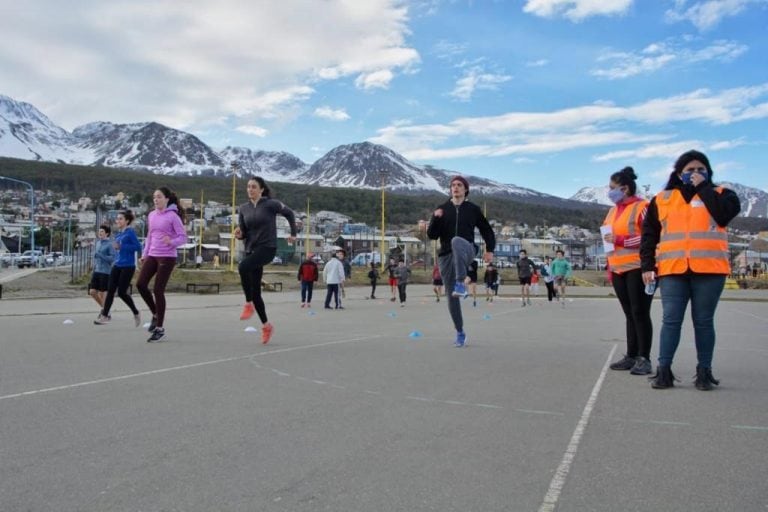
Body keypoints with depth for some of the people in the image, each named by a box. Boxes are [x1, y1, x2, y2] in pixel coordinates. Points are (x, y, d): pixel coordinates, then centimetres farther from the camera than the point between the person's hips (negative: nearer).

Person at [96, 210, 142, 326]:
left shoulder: (130, 232, -8)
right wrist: (117, 260, 15)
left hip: (128, 267, -7)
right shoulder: (118, 234, 14)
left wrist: (121, 246, -17)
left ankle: (136, 313, 15)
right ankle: (104, 315, 2)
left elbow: (138, 247, -15)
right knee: (110, 290, 0)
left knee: (121, 292, -5)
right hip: (117, 266, 7)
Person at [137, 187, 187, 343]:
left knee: (158, 290, -7)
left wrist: (171, 242, -29)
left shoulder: (173, 216, -9)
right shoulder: (151, 215, 12)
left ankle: (160, 328, 5)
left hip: (167, 257, -7)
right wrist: (144, 254, 16)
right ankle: (155, 314, 19)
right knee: (140, 284, -4)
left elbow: (183, 237, -10)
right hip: (152, 255, 7)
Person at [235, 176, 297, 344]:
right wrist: (239, 234, -13)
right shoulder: (244, 208, 8)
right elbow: (243, 233, 10)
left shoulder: (270, 204, -6)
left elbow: (289, 213, 8)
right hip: (251, 250, 6)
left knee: (243, 267, -33)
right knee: (255, 291, 5)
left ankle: (248, 304, -15)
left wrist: (293, 234, 10)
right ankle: (266, 325, 21)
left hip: (267, 248, -6)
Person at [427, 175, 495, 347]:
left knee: (457, 241, -39)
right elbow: (432, 235, 4)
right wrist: (436, 218, -12)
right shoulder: (442, 209, 10)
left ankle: (461, 283, -44)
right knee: (451, 296, -1)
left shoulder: (473, 209, 9)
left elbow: (487, 230, 17)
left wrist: (490, 250, 5)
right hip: (446, 255, 2)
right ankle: (460, 333, 15)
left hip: (466, 251, -2)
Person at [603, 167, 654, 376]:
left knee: (640, 313, -5)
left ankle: (644, 358, 1)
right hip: (619, 271, 7)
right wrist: (610, 268, 21)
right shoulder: (612, 211, 17)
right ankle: (631, 356, 15)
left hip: (638, 269, -7)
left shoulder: (642, 207, -8)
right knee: (629, 314, 10)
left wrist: (620, 240, -19)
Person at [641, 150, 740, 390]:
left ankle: (704, 371, 14)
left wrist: (703, 187, -5)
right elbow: (649, 235, 11)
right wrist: (647, 266, 3)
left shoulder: (720, 194, 11)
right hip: (672, 271, 1)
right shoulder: (662, 199, 12)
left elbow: (724, 214, -13)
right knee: (670, 320, -2)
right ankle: (664, 370, 1)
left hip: (709, 270, -1)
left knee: (703, 322, 5)